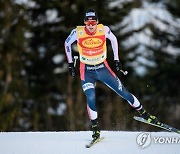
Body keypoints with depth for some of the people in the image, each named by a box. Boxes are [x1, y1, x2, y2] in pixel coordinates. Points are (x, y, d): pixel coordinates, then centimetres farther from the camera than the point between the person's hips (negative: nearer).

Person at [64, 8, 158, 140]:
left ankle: (143, 113, 20)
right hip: (87, 71, -1)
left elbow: (113, 39, 7)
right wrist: (71, 64, 4)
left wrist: (116, 60, 8)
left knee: (124, 93, 2)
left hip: (103, 68, 1)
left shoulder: (104, 30, -14)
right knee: (90, 98, -20)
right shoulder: (77, 33, -17)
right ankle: (95, 127, -4)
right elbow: (67, 44, 3)